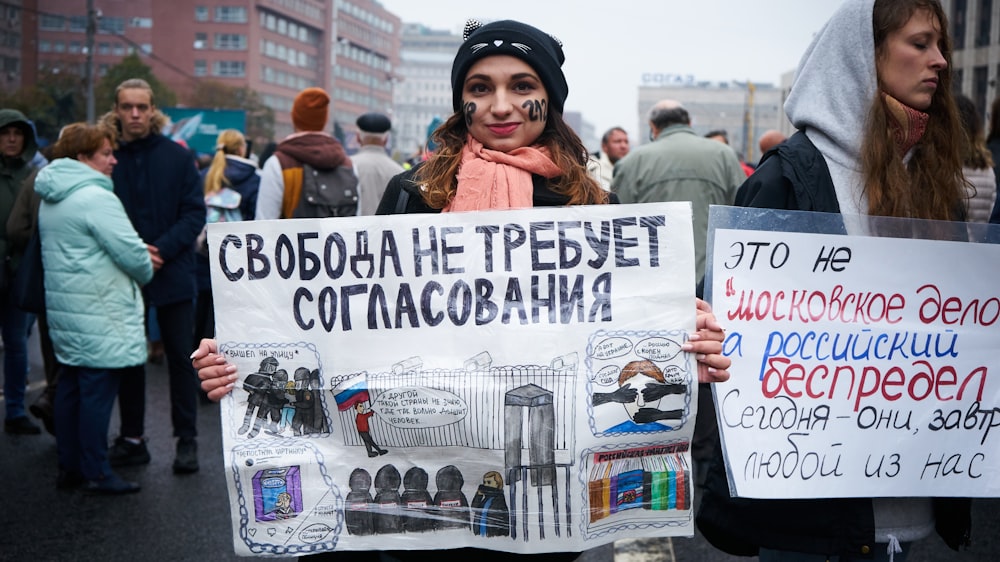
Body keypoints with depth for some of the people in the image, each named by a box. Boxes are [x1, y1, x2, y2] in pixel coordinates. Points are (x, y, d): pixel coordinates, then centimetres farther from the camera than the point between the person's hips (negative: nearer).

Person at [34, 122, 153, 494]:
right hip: (98, 315, -10)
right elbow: (131, 252, -18)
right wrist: (147, 273, 4)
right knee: (98, 390, -3)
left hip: (64, 310, 10)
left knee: (71, 386, 14)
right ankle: (97, 474, 3)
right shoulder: (95, 197, -16)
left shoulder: (50, 199, 15)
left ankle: (69, 467, 22)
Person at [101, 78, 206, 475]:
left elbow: (195, 212, -4)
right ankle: (132, 438, 22)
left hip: (172, 274, -1)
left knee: (180, 357, 5)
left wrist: (162, 248, -16)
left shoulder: (177, 156, -2)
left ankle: (187, 440, 14)